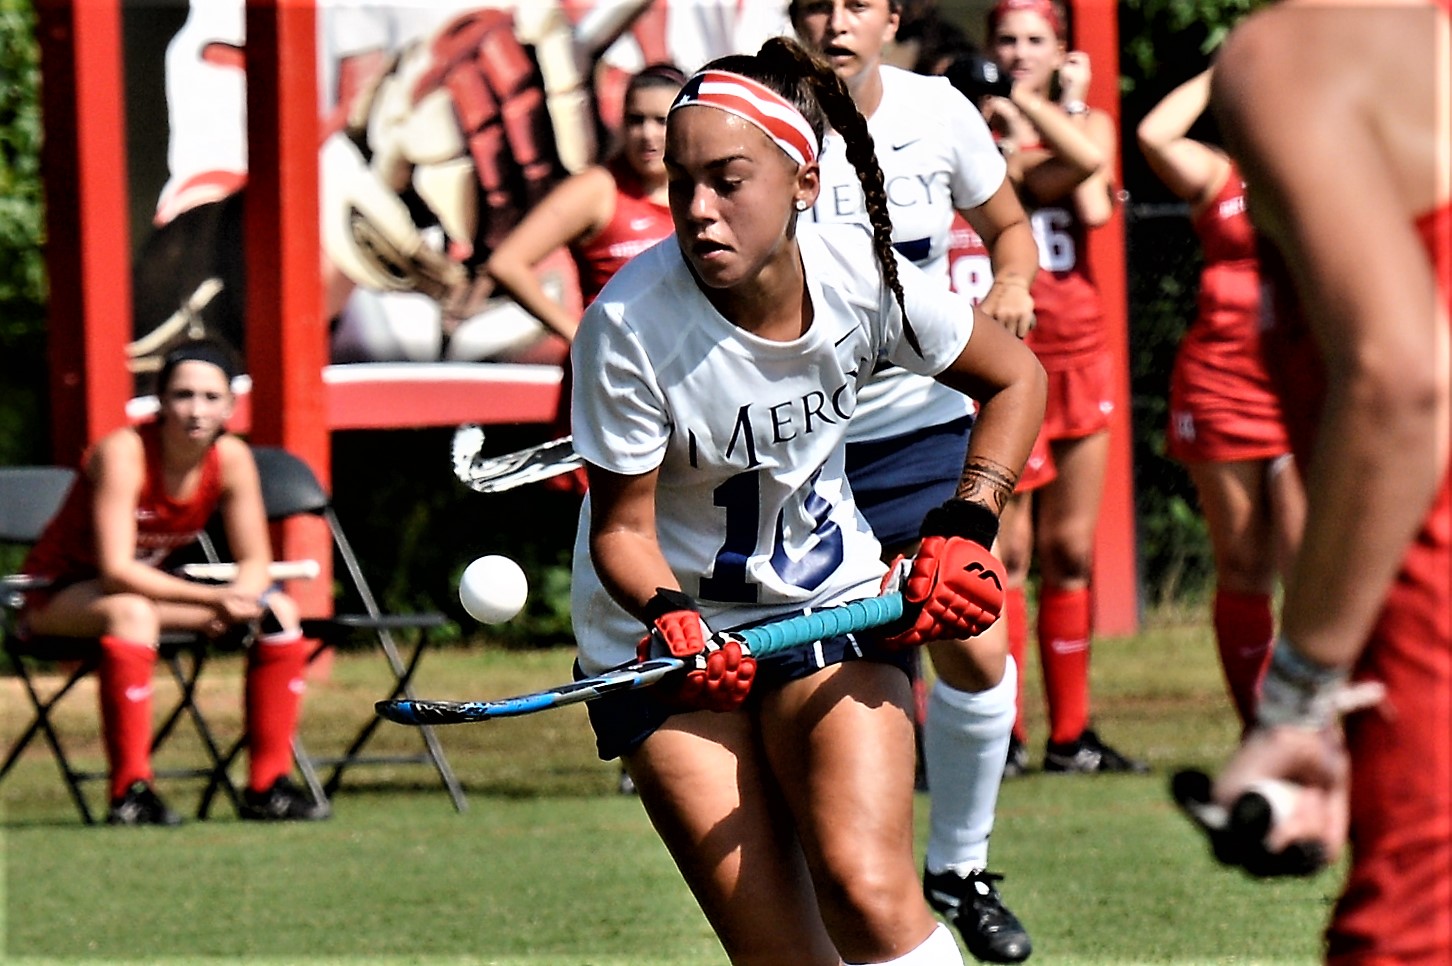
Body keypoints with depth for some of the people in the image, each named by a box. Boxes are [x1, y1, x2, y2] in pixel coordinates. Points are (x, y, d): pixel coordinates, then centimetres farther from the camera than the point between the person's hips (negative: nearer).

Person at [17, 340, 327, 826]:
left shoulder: (232, 458, -11)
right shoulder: (124, 453, -28)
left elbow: (255, 563, -6)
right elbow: (116, 570, -34)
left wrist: (236, 600, -30)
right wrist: (211, 598, -39)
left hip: (151, 586, 7)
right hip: (57, 595, -7)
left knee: (278, 612, -8)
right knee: (132, 612, -40)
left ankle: (268, 786, -7)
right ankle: (131, 791, -39)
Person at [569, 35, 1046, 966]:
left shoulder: (862, 275, -15)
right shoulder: (629, 326, -23)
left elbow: (1016, 377, 3)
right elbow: (622, 528, -12)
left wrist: (964, 533, -8)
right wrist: (670, 621, -32)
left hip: (831, 603, 1)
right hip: (667, 632, -1)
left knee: (868, 891, -22)